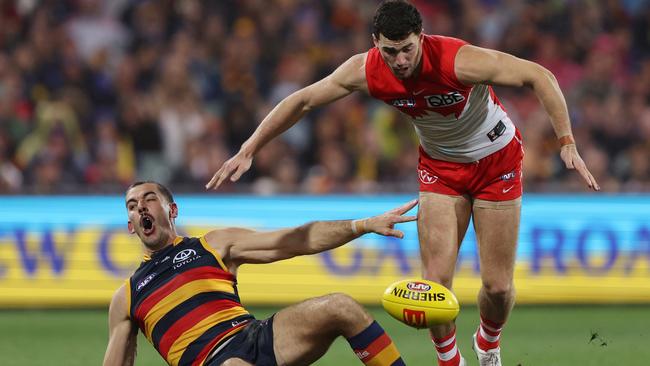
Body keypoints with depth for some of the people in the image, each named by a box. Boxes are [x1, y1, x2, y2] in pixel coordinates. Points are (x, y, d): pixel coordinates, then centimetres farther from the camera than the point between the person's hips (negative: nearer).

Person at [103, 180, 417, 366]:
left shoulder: (215, 245, 22)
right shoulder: (126, 298, 23)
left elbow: (300, 240, 14)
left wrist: (367, 224, 2)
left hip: (255, 336, 3)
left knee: (338, 308, -23)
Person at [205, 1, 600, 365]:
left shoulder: (458, 60, -35)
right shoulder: (366, 70, -22)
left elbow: (540, 77, -30)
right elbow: (302, 101, -8)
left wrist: (567, 144, -36)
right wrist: (248, 151, -9)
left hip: (497, 159, -3)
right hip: (439, 166, 3)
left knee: (498, 285, -2)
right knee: (436, 279, -11)